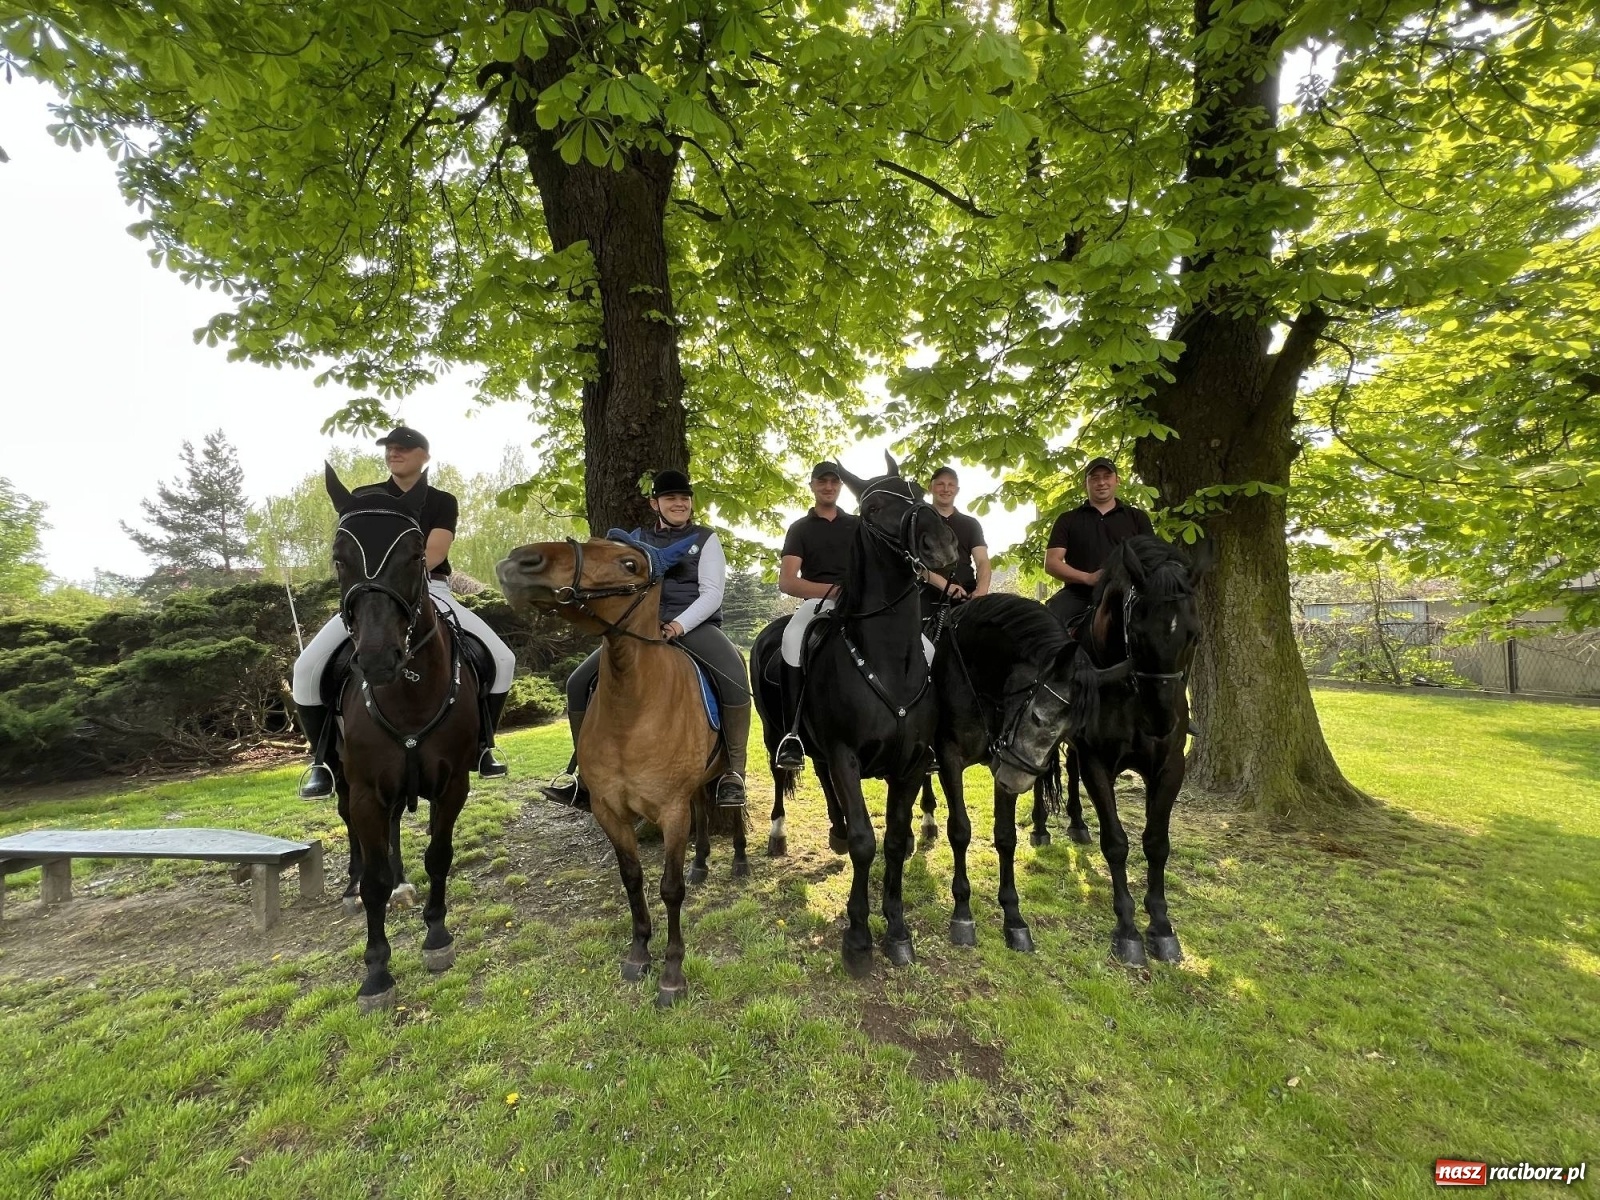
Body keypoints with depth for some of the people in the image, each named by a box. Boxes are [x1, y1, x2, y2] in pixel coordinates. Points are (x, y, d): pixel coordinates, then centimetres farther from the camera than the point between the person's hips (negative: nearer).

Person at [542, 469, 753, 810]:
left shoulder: (705, 538, 6)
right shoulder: (638, 541, 15)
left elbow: (712, 593, -4)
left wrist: (680, 625, -19)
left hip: (695, 625, -3)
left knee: (734, 677, -33)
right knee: (579, 682, -7)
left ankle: (734, 771, -20)